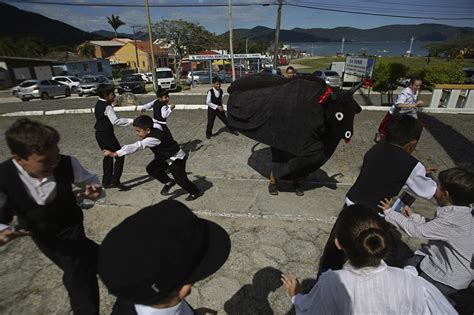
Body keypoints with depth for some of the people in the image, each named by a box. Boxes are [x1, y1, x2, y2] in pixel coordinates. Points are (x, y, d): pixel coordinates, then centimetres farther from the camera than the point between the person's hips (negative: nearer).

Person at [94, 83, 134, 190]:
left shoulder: (99, 104, 9)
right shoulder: (107, 106, -18)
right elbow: (115, 121, -30)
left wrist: (112, 103, 11)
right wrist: (131, 121, -32)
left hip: (100, 134, 9)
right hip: (106, 134, -9)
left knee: (108, 156, 17)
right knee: (119, 156, -3)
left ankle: (106, 181, 24)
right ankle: (115, 181, -2)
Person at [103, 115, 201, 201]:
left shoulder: (155, 138, -38)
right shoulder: (151, 133, -10)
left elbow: (137, 146, -44)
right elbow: (138, 145, 2)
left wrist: (115, 153, -47)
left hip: (176, 158, -9)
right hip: (165, 157, 9)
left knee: (180, 179, -7)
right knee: (151, 169, 0)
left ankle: (195, 192, 19)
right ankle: (168, 182, 22)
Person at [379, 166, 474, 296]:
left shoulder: (452, 220, -34)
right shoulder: (460, 212, -7)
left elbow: (416, 230, -24)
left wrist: (389, 212, -15)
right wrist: (413, 216, 8)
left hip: (448, 280, -8)